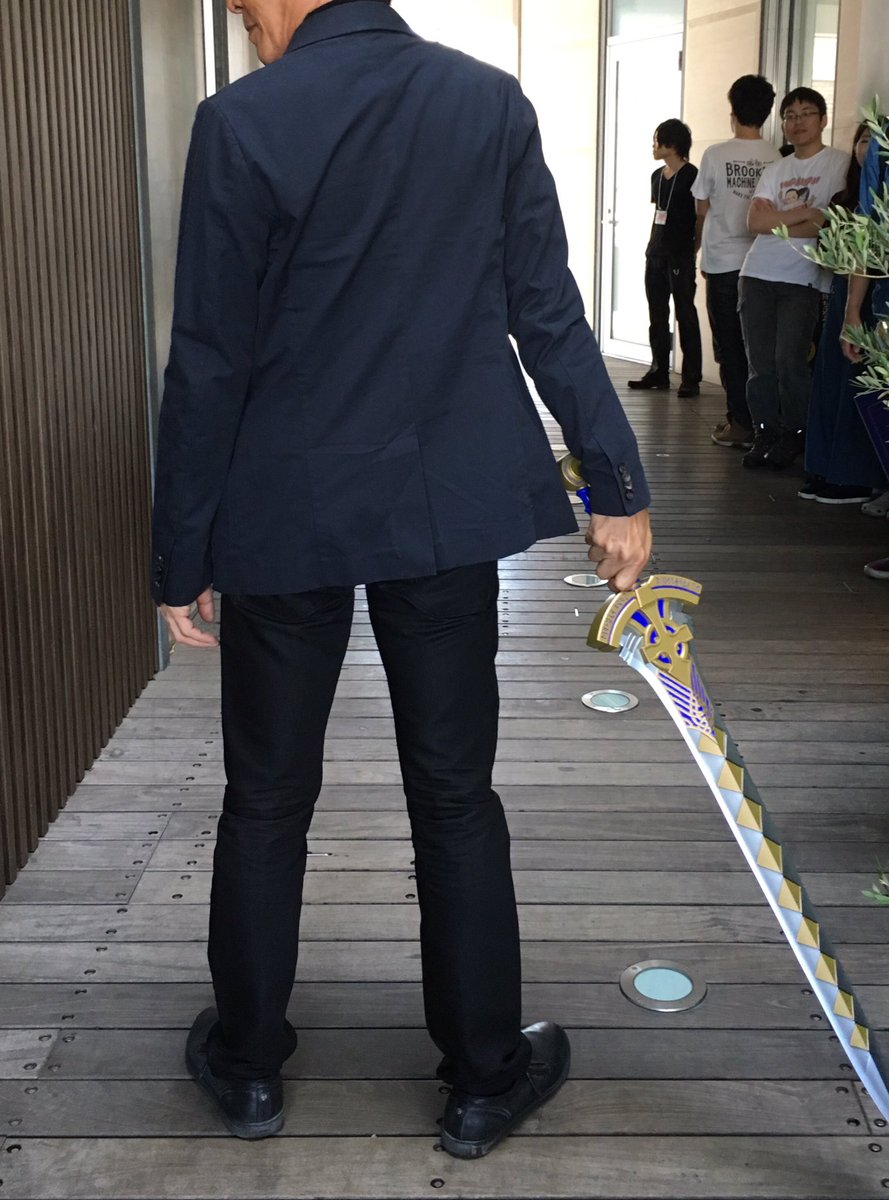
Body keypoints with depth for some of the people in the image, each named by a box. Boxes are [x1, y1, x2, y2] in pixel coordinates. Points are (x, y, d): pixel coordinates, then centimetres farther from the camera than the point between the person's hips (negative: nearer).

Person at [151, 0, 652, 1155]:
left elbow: (209, 364, -10)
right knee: (457, 797, 12)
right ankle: (485, 1076, 24)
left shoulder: (243, 121, -11)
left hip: (285, 515, -2)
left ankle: (246, 1063, 30)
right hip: (450, 504, 3)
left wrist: (183, 559, -2)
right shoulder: (493, 103, -1)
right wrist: (620, 486, 6)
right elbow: (550, 314, -1)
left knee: (265, 800, 13)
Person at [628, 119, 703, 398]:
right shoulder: (657, 176, 13)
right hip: (655, 253, 8)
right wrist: (653, 244, 13)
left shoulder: (690, 175, -8)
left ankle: (691, 378, -3)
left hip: (680, 256, -8)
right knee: (657, 315, 9)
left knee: (685, 315, -5)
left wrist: (693, 247, -10)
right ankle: (659, 372, 16)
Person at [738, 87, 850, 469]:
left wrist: (779, 223, -5)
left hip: (803, 280, -5)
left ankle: (795, 434, 6)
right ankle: (765, 434, 12)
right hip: (757, 276, 5)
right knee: (760, 363, 2)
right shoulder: (774, 171, 16)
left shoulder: (839, 164, 2)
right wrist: (805, 213, -8)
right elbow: (755, 222, 2)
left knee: (789, 362, -12)